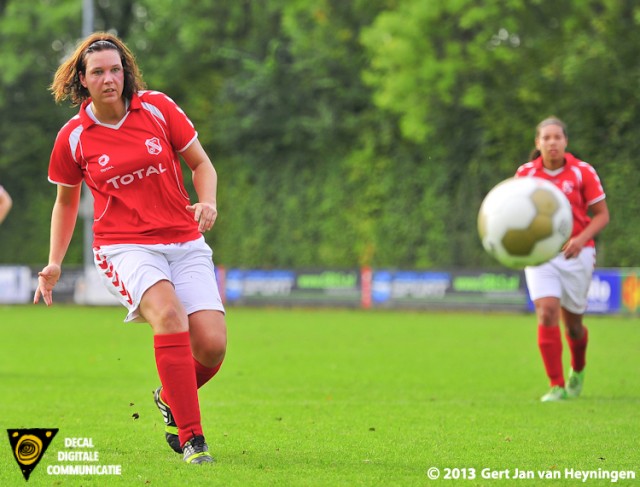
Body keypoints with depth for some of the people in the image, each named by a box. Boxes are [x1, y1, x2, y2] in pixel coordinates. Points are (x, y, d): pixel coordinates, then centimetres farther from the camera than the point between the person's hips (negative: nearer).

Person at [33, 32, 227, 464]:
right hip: (125, 246, -2)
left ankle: (171, 399, 22)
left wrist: (207, 202, -10)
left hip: (185, 242, 2)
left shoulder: (158, 108, 1)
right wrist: (54, 265, 9)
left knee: (212, 344, -15)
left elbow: (201, 163, 10)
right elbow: (66, 201, 16)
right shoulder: (73, 138, 1)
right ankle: (192, 439, -30)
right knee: (168, 311, -33)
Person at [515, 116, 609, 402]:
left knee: (572, 322, 8)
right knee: (546, 312, -18)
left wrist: (582, 238, -18)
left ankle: (578, 370, 41)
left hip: (575, 253, -1)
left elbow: (602, 214, -1)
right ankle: (557, 387, -14)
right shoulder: (525, 174, 1)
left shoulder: (583, 172, -5)